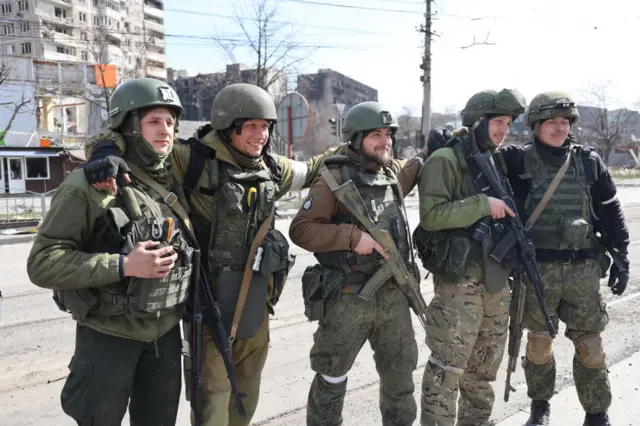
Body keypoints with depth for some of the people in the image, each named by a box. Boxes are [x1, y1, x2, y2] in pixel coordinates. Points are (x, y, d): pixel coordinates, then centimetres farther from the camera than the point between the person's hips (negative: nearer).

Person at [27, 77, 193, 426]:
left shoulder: (172, 184, 6)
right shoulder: (90, 184, -14)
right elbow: (43, 262, -18)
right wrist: (123, 266, -25)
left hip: (166, 335, 6)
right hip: (109, 337, -5)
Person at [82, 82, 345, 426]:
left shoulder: (271, 168, 5)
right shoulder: (195, 160, -15)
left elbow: (310, 171, 24)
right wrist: (108, 152, -35)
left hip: (257, 293, 6)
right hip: (212, 294, -6)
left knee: (247, 388, 22)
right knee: (214, 388, 6)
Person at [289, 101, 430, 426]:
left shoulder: (395, 172, 8)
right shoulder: (334, 180, -12)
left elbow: (423, 162, 32)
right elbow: (300, 229, -16)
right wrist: (353, 236, -23)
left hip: (394, 295, 6)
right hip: (347, 299, -6)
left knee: (401, 374, 19)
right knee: (332, 377, 10)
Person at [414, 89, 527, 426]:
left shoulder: (496, 160, 13)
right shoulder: (445, 160, -10)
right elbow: (431, 215, -20)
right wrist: (482, 205, -20)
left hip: (496, 279, 8)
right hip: (459, 280, -8)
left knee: (485, 365, 18)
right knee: (447, 368, -2)